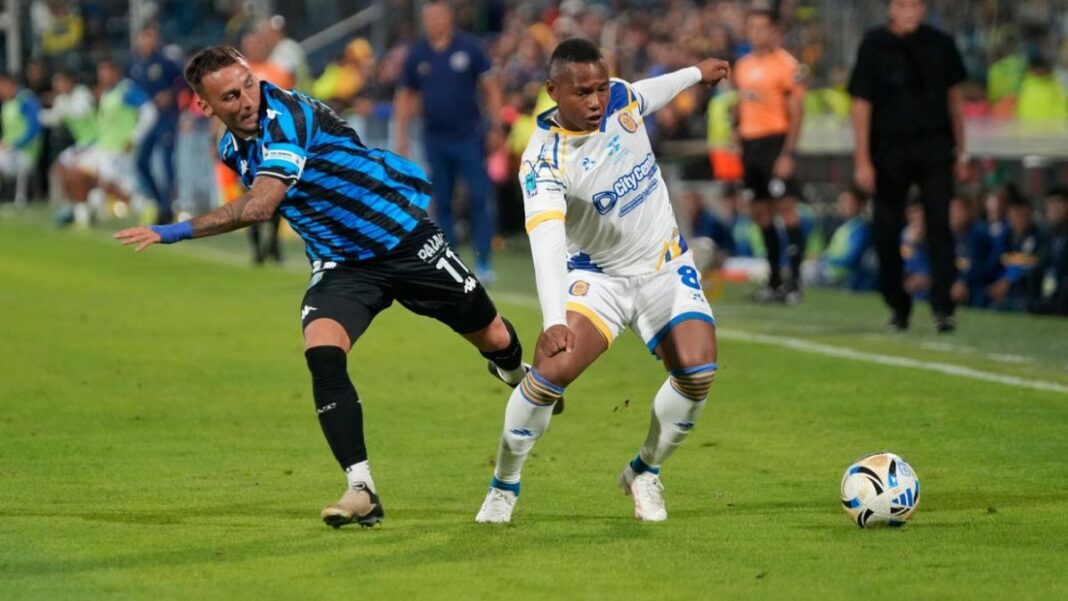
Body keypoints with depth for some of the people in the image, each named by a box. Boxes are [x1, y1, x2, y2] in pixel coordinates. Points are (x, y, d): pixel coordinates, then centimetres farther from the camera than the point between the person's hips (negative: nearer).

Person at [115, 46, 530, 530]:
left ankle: (515, 371, 48)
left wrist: (178, 231, -42)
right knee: (321, 353, -24)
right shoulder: (232, 149, -1)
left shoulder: (288, 115, -28)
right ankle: (361, 490, -21)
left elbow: (260, 205, -40)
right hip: (339, 266, 5)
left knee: (493, 339, 9)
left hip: (406, 241, -5)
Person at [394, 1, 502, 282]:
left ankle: (483, 261, -6)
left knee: (479, 197, -8)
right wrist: (401, 135, 5)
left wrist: (497, 126, -6)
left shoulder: (468, 47, -2)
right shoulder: (417, 54, 5)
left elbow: (490, 87, 0)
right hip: (435, 139, 3)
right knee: (441, 202, 7)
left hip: (468, 135, -3)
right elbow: (405, 96, 12)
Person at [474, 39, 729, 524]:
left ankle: (644, 473, 10)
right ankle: (503, 487, -2)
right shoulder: (544, 160, -26)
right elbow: (546, 241, -40)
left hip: (666, 266, 4)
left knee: (697, 371, -17)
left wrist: (695, 74, 37)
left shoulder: (619, 96, -9)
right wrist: (554, 320, -54)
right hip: (598, 275, -4)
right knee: (552, 368, -25)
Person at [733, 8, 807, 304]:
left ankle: (794, 281, -11)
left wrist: (787, 153, -17)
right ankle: (774, 280, 17)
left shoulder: (786, 65, -7)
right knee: (761, 214, 9)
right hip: (749, 143, 7)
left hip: (775, 140, -7)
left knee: (786, 208, -11)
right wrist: (738, 141, 13)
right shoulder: (742, 66, 14)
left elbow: (796, 113, -11)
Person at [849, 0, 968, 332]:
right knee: (887, 230, 4)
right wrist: (862, 161, -6)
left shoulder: (939, 44, 4)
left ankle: (943, 308, -10)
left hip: (934, 147, 1)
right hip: (889, 151, -1)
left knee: (939, 225, -9)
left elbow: (953, 96, 13)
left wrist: (960, 152, 12)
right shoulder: (874, 46, -3)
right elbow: (861, 104, -1)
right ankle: (897, 305, 19)